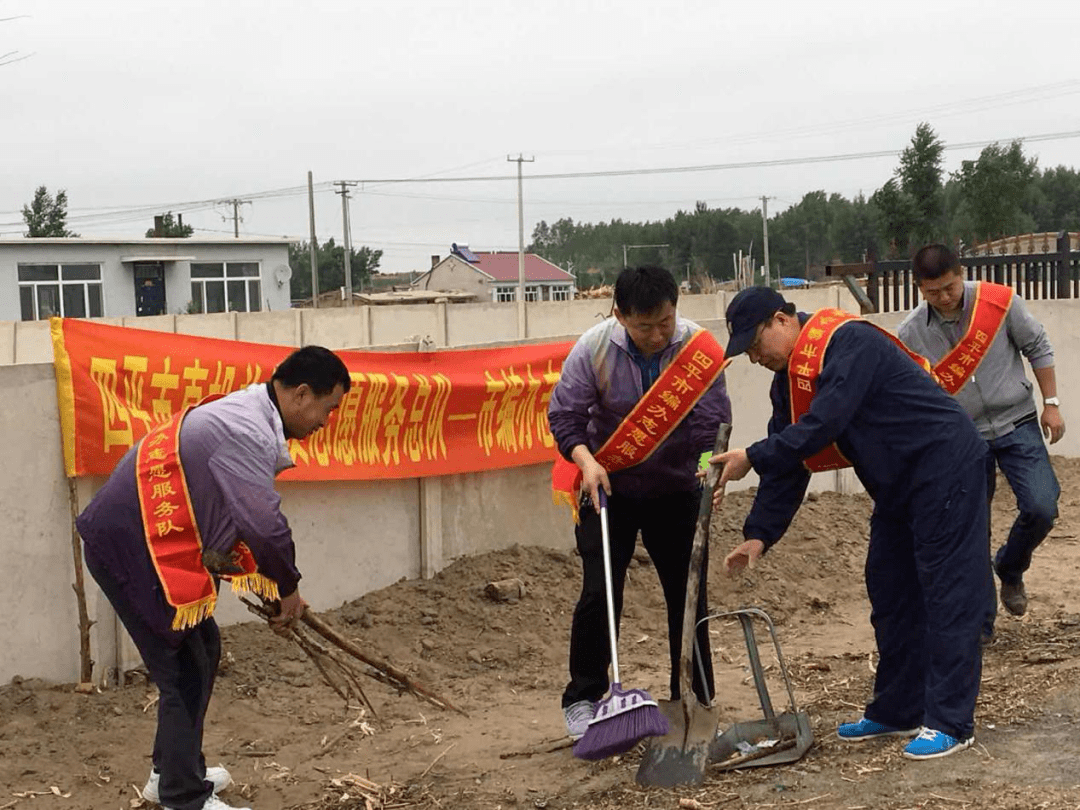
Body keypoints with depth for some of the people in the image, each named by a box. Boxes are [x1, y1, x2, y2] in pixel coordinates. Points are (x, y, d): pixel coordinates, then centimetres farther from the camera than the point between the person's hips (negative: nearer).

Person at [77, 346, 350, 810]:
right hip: (128, 547, -10)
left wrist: (276, 584, 13)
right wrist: (288, 588, -10)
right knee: (183, 669, -5)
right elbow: (266, 526, -27)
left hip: (148, 541, 10)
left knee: (202, 652, 18)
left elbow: (245, 517, 17)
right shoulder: (248, 433, -23)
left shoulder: (248, 415, 10)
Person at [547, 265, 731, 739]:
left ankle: (695, 701, 18)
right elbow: (564, 414, -12)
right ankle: (583, 699, 9)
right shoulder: (594, 349, -18)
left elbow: (712, 420, -15)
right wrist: (585, 460, -28)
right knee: (599, 593, -5)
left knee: (688, 593, 5)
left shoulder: (699, 348, -17)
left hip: (676, 486, 1)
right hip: (608, 485, -1)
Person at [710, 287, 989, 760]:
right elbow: (788, 462, 7)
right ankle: (898, 712, 22)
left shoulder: (848, 343, -22)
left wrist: (752, 458, -28)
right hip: (898, 487, 10)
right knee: (890, 593, 12)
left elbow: (823, 425, -31)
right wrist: (759, 535, -1)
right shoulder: (789, 379, 7)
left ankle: (950, 724, -3)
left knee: (948, 596, -7)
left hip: (947, 470, -10)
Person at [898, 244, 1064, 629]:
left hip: (1017, 425, 0)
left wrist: (1051, 403, 0)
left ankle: (1010, 570, 17)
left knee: (1041, 508, -15)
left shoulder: (1000, 301, -11)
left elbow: (1038, 348, 2)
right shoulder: (911, 334, -8)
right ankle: (979, 623, 15)